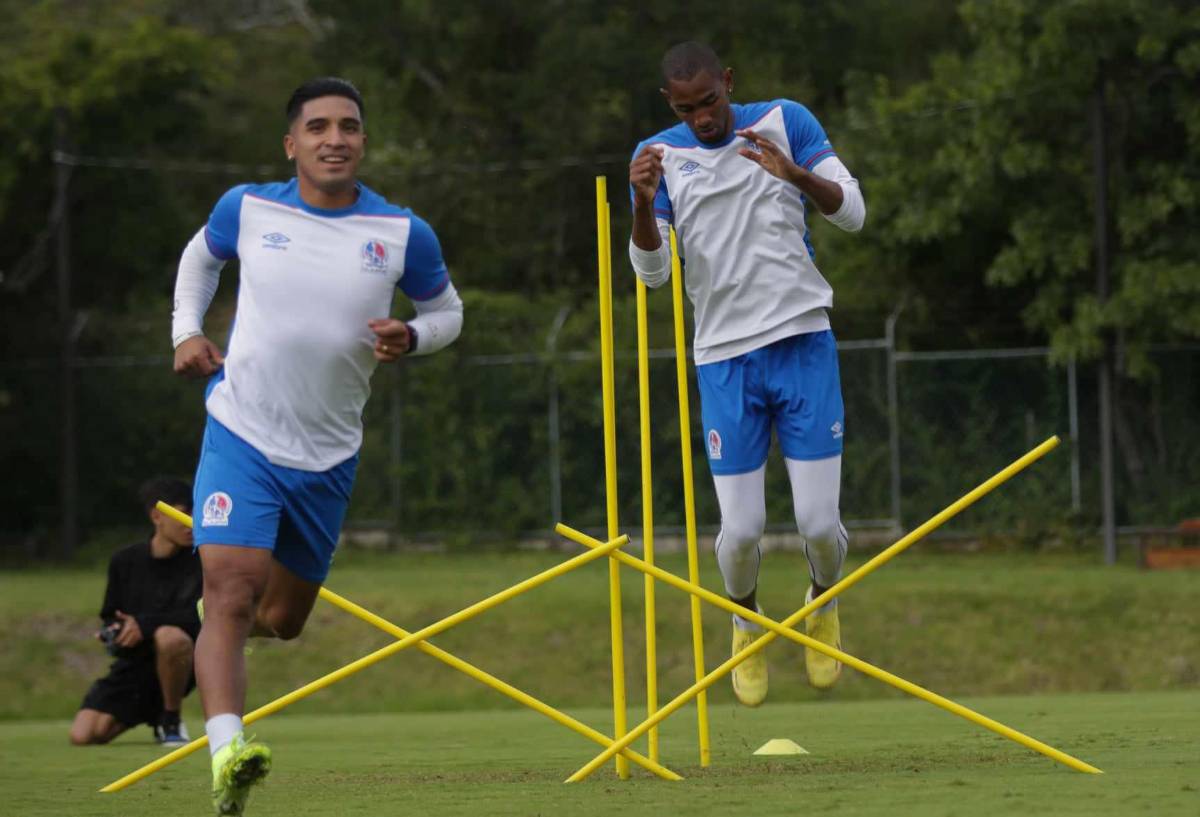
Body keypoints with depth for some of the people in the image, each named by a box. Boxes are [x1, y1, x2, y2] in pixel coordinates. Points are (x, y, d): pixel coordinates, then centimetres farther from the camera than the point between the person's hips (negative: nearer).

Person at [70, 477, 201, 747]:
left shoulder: (198, 562, -4)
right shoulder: (125, 562, 3)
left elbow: (200, 617, -14)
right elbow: (110, 617, 13)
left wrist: (145, 624, -23)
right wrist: (112, 632, -12)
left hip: (178, 664, -3)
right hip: (134, 663, 3)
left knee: (170, 636, -40)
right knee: (83, 735, -14)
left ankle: (171, 722, -13)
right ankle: (149, 712, 19)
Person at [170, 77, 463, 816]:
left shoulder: (403, 234, -4)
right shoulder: (247, 209, -4)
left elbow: (447, 310, 12)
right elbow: (201, 256, 19)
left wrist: (410, 338, -11)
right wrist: (187, 330, 4)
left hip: (328, 457, 3)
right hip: (242, 437, -3)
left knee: (284, 618, 16)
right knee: (232, 591, -23)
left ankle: (218, 620, 52)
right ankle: (227, 754, -34)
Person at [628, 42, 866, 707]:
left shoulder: (786, 122, 0)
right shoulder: (659, 155, 1)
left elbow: (852, 212, -5)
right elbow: (653, 271, -4)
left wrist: (795, 173, -24)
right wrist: (643, 203, -23)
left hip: (803, 345, 0)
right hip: (725, 359, 0)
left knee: (818, 522, -6)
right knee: (740, 531, -5)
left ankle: (824, 603, 28)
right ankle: (746, 622, 27)